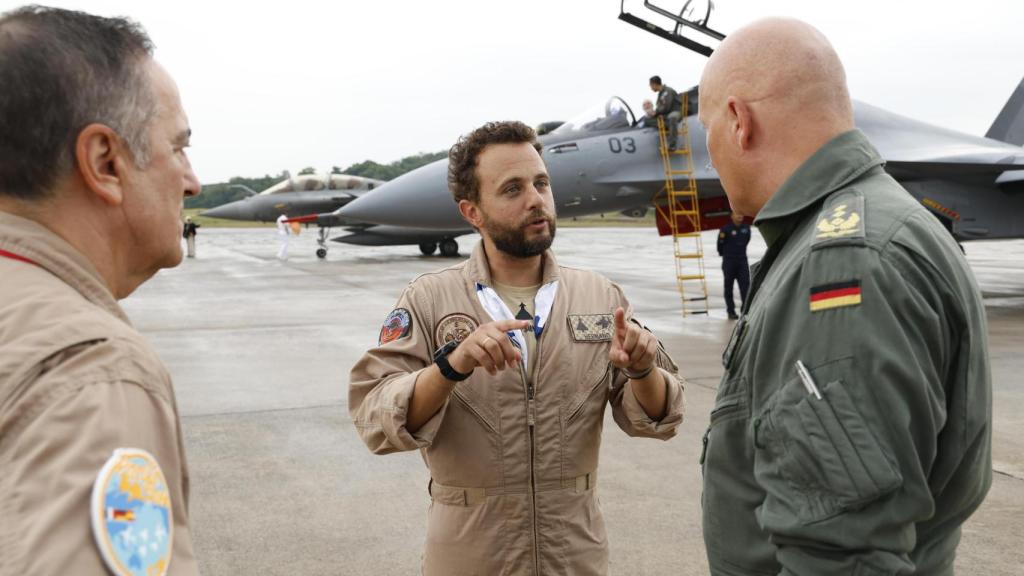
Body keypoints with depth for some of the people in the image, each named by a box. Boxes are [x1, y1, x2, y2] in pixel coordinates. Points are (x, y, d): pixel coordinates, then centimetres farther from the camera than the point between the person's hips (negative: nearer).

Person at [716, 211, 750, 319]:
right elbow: (720, 244, -3)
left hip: (742, 260, 3)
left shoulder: (746, 228, 0)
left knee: (745, 285, -2)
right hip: (729, 261, -3)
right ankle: (731, 311, 13)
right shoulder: (726, 229, -15)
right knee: (729, 286, 5)